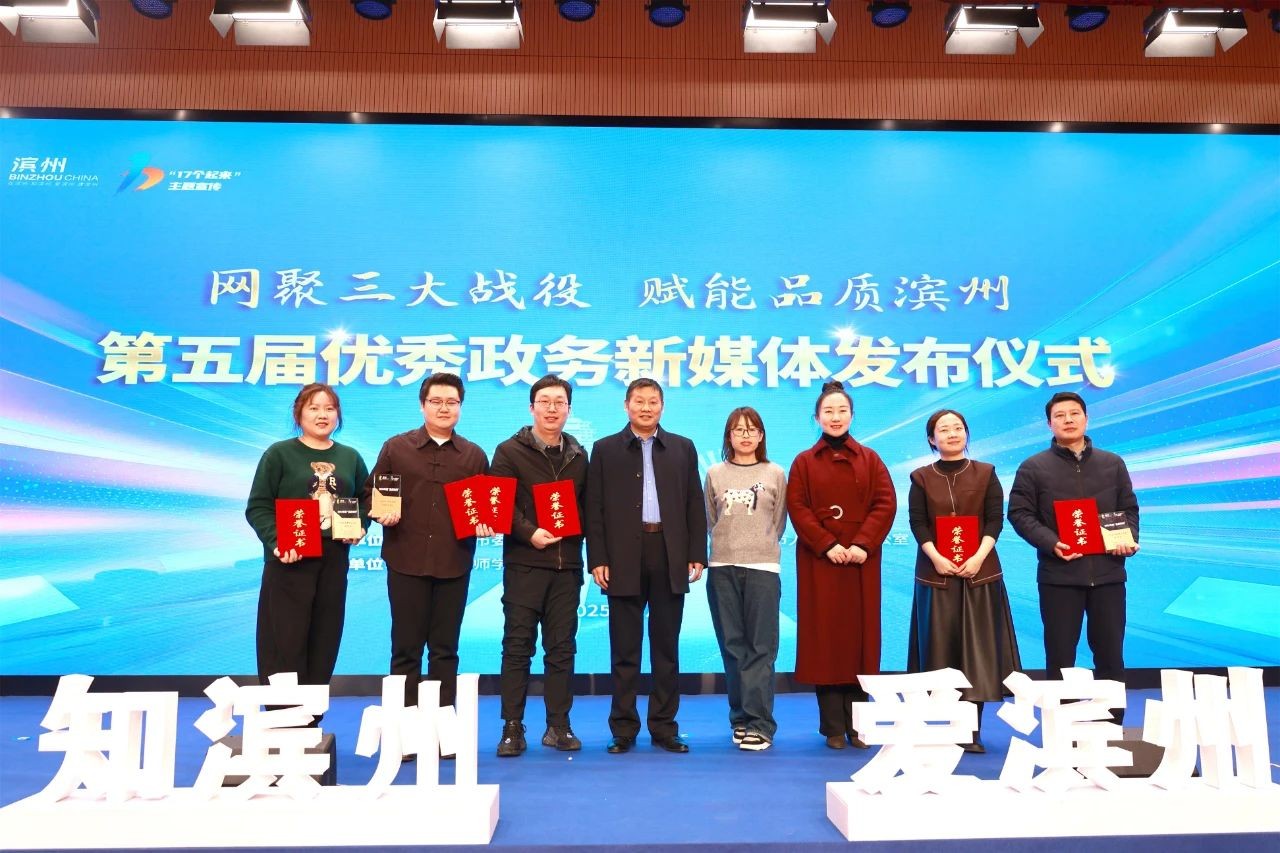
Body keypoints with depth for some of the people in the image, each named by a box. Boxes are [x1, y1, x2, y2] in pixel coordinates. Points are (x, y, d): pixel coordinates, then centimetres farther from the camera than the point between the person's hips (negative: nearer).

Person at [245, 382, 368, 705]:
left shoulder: (350, 458, 12)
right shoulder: (279, 454, -1)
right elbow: (257, 507, -5)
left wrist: (359, 528, -1)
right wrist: (276, 542, -20)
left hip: (334, 561, 4)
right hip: (289, 561, -4)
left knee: (323, 646, 8)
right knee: (285, 646, -3)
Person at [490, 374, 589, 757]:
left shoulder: (577, 454, 13)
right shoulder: (509, 451, 1)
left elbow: (585, 504, 16)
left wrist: (578, 537, -2)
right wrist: (529, 533, -18)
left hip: (567, 564, 4)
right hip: (524, 563, -3)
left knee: (562, 647, 7)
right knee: (517, 646, 1)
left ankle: (559, 725, 17)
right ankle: (512, 727, 10)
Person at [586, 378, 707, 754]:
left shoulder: (683, 448, 11)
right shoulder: (605, 449, 6)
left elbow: (695, 505, 8)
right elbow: (594, 509, 2)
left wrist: (697, 555, 1)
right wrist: (597, 560, -6)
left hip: (670, 558, 1)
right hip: (624, 559, -1)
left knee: (666, 647, 8)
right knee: (624, 649, 5)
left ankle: (664, 727, 18)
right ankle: (624, 729, 15)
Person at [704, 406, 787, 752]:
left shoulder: (775, 474, 6)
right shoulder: (715, 474, 9)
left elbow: (779, 522, 9)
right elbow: (710, 520, 13)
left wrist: (761, 548, 5)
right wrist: (728, 545, 7)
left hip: (763, 567, -2)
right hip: (722, 568, 2)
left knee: (760, 647, -3)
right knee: (733, 646, 7)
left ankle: (758, 723, 0)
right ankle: (742, 718, 16)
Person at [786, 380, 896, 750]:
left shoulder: (869, 459, 10)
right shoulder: (804, 462, 7)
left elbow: (886, 504, 0)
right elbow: (797, 508, -2)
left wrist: (863, 544, -13)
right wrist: (827, 545, -15)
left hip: (861, 562, 1)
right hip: (818, 562, -1)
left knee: (860, 636, 2)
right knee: (824, 639, 0)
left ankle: (857, 725, 11)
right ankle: (833, 728, 6)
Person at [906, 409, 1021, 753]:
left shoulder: (986, 473, 7)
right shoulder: (921, 477, 6)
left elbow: (995, 520, 0)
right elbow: (918, 523, -1)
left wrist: (978, 557, -14)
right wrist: (937, 558, -15)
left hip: (979, 571, 0)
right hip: (936, 572, 0)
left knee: (976, 647, 1)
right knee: (940, 646, 1)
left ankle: (972, 731, 7)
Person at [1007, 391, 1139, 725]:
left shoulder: (1113, 464, 13)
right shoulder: (1034, 467, 2)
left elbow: (1129, 509, 15)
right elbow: (1019, 514, -3)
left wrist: (1129, 539, -5)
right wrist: (1051, 543, -17)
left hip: (1108, 572, 3)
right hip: (1058, 574, -3)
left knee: (1110, 654, 9)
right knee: (1060, 656, 4)